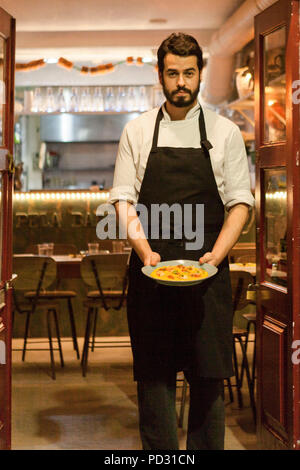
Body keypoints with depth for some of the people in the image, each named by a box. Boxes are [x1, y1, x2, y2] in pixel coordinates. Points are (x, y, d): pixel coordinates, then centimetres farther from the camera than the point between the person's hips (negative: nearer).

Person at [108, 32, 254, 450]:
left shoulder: (225, 132, 6)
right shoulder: (136, 132, 8)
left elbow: (239, 202, 3)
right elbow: (123, 199, 4)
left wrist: (215, 256, -11)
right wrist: (145, 251, -11)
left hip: (207, 272, 0)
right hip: (150, 270, 1)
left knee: (208, 374, 2)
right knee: (153, 373, 4)